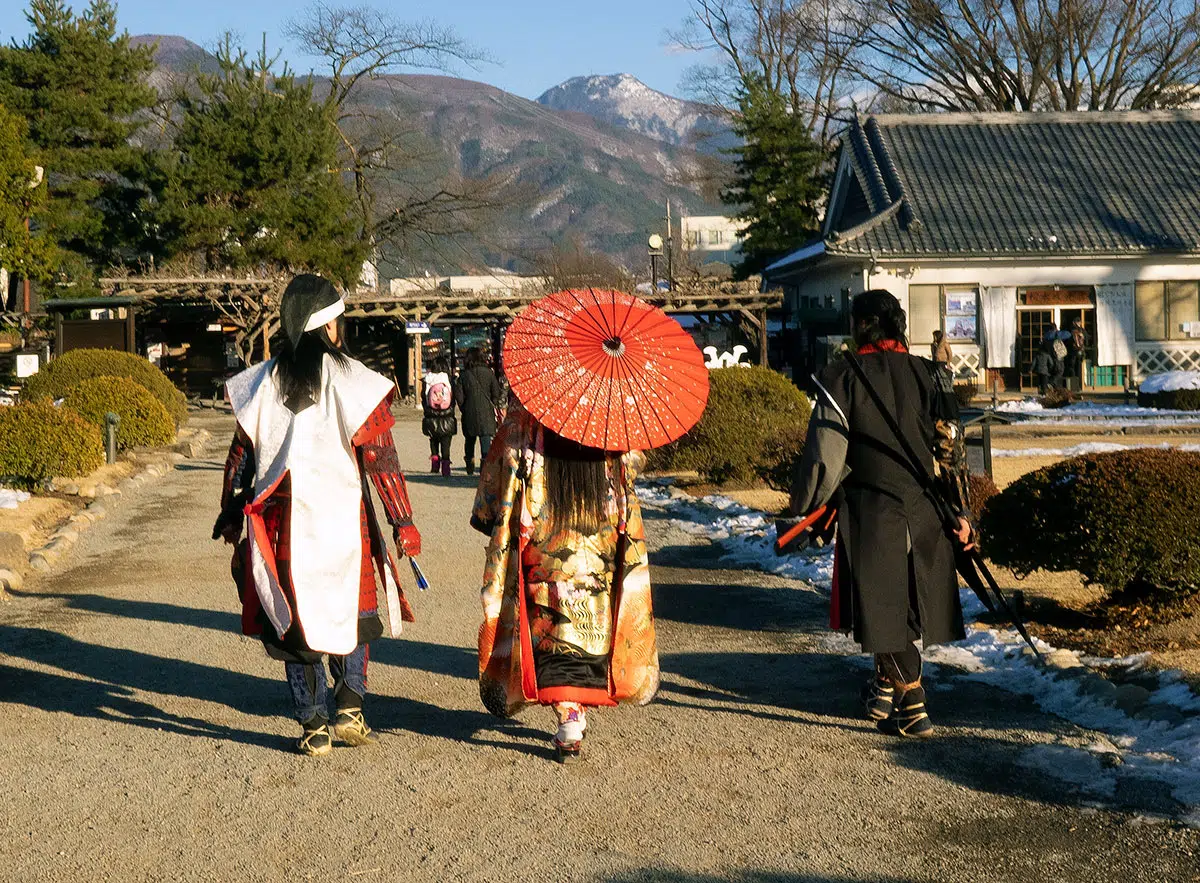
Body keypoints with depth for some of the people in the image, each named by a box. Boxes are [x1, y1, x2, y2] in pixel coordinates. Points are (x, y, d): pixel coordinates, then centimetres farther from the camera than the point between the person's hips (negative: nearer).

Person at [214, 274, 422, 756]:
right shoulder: (352, 381, -7)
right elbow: (380, 458, -8)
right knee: (351, 613, 17)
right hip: (342, 521, -2)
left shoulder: (263, 383, 2)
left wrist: (230, 516, 17)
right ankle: (349, 711, 10)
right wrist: (402, 521, -2)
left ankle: (314, 728, 11)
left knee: (294, 620, 10)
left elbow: (240, 454, 6)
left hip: (283, 520, 2)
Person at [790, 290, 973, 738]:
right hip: (926, 511, 5)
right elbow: (952, 447, 4)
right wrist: (960, 511, 7)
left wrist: (804, 506, 4)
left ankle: (912, 705, -4)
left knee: (884, 605, 1)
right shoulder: (930, 375, 6)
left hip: (871, 512, -5)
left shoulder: (843, 378, -6)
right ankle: (886, 686, 34)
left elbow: (825, 451, -8)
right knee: (912, 601, 18)